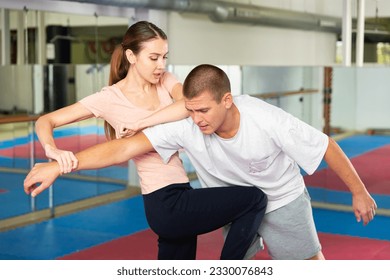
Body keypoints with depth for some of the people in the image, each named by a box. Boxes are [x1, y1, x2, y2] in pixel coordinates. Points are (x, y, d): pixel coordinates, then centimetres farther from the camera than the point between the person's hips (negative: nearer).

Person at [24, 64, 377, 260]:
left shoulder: (268, 120, -35)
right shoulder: (185, 125, -30)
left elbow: (326, 146, -21)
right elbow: (125, 147, -36)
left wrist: (359, 192, -12)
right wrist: (59, 165, -45)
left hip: (282, 199, -2)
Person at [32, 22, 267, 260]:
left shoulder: (165, 81, 7)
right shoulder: (110, 98, -7)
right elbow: (45, 121, -7)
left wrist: (141, 123, -24)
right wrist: (53, 150, -28)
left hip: (181, 197, 6)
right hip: (165, 203, -6)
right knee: (254, 200, -13)